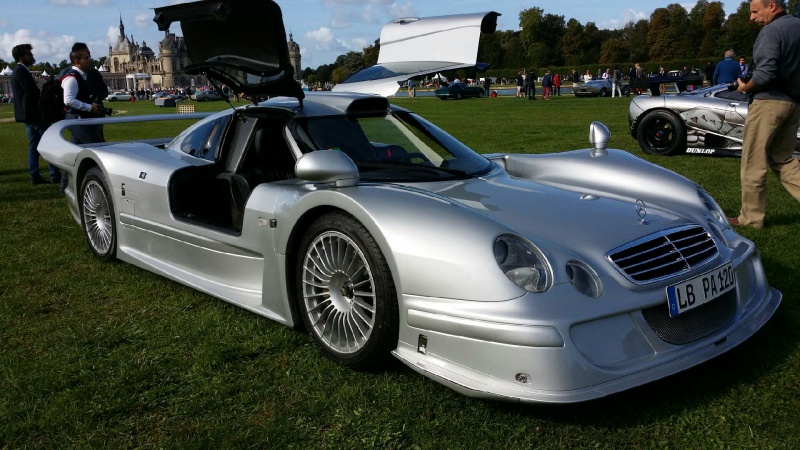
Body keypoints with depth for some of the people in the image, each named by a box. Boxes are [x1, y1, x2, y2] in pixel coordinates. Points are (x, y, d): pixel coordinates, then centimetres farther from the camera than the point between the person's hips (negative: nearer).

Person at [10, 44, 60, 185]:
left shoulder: (19, 71, 18)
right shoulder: (21, 71, -13)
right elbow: (31, 92, -19)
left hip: (28, 114, 10)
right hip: (32, 113, -10)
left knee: (34, 145, 9)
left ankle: (35, 176, 9)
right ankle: (55, 175, -10)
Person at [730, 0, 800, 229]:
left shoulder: (771, 31, -13)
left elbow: (765, 73, -24)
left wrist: (745, 87, -7)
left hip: (770, 100, -9)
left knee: (753, 163, 1)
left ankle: (751, 217, 7)